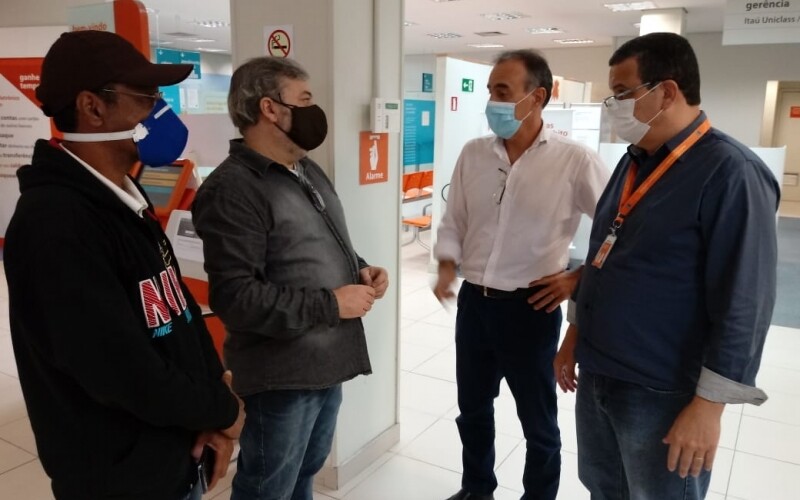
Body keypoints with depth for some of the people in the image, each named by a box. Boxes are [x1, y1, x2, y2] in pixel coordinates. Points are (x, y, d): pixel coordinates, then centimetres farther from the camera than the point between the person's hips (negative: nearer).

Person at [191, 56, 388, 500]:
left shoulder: (308, 171, 11)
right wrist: (330, 305, -22)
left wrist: (360, 270, 0)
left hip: (327, 362, 9)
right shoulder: (232, 189, -20)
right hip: (281, 376, -8)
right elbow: (235, 297, -28)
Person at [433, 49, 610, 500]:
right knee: (473, 409, 21)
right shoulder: (473, 154, 2)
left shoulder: (575, 161, -11)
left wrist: (579, 277, -10)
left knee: (538, 422, 14)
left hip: (531, 308, -4)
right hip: (473, 302, 5)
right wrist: (447, 268, -5)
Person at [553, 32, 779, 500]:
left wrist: (708, 405, -18)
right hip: (597, 375, 7)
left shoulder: (730, 172, -18)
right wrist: (575, 335, 16)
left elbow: (744, 304, -20)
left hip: (662, 394, -7)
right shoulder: (634, 162, 7)